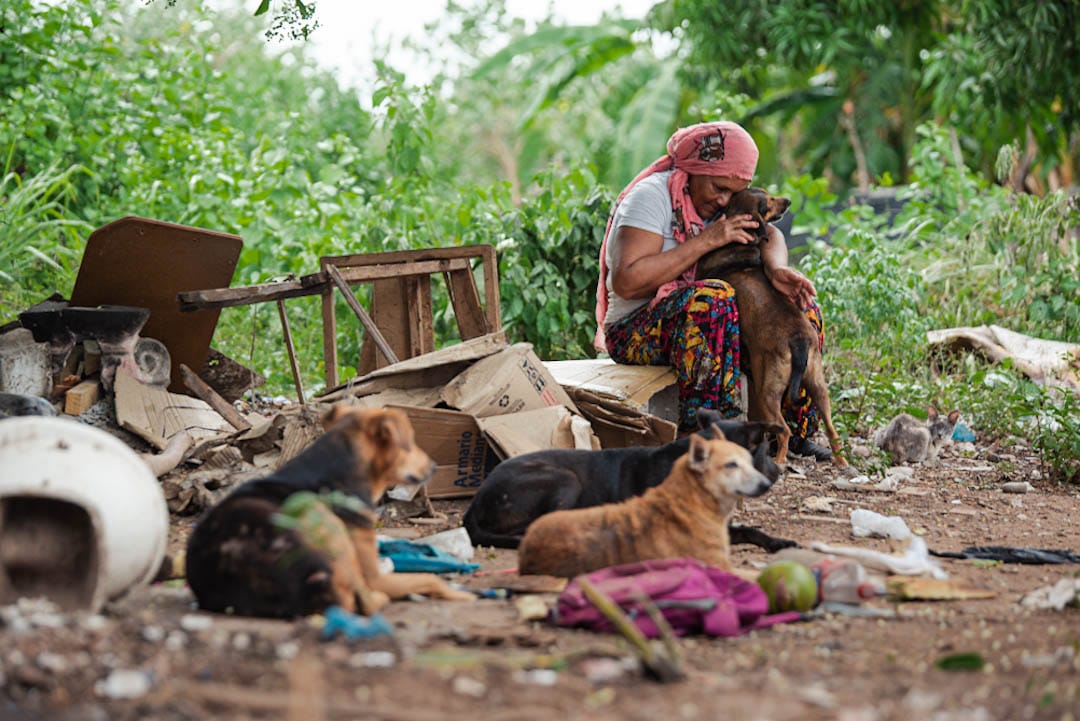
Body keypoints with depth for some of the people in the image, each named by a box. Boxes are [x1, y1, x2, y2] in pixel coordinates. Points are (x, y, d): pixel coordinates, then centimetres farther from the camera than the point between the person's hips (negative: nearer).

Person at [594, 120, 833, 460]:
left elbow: (769, 234, 0)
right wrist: (705, 240, -25)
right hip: (634, 332, -8)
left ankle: (792, 431, 4)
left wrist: (776, 267, -24)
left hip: (698, 321, 8)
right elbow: (626, 282, -26)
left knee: (802, 308, -2)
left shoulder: (714, 198, 10)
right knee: (713, 300, -37)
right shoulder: (652, 195, -15)